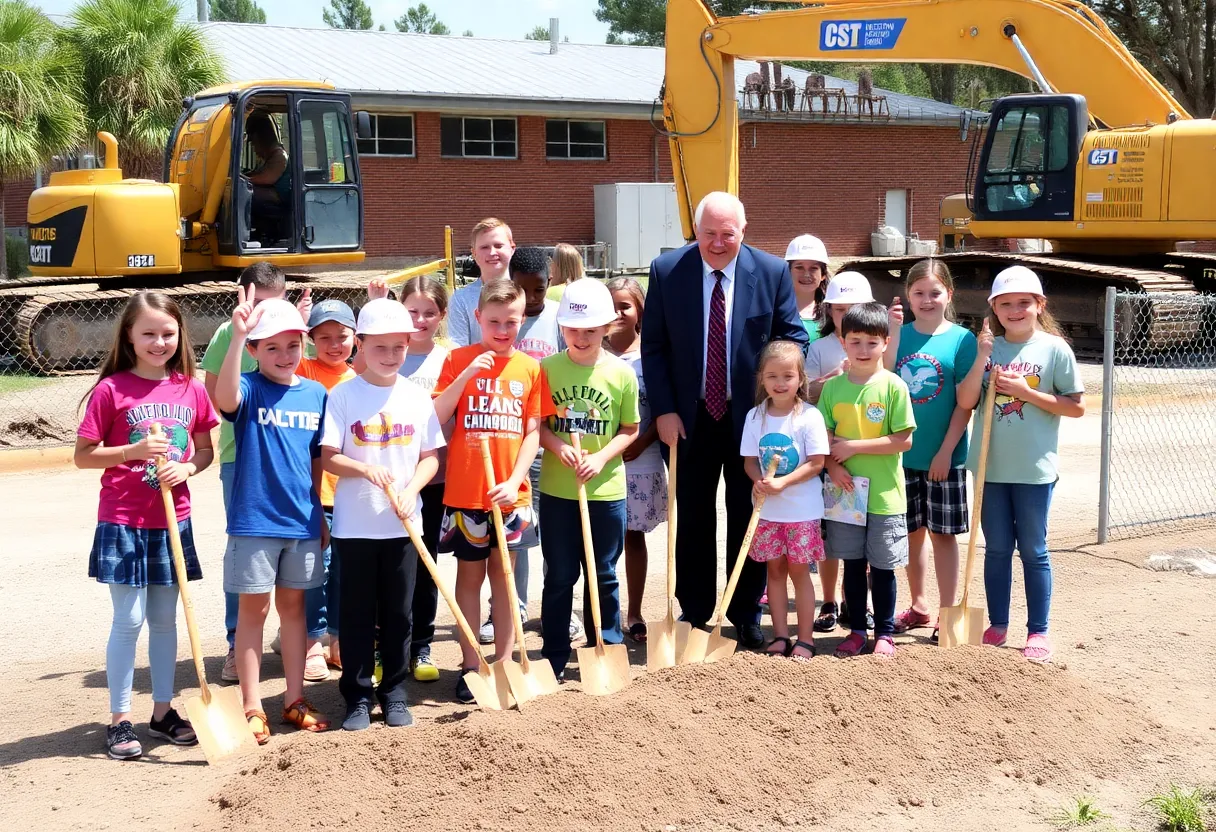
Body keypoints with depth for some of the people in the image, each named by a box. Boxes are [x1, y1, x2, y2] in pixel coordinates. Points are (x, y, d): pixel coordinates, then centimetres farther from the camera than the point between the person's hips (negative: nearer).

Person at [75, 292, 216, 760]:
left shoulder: (190, 389, 3)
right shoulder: (111, 389, -8)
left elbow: (206, 449, 11)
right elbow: (83, 456, -6)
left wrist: (187, 468, -9)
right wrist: (133, 451, -20)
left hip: (173, 522, 4)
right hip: (123, 524, -4)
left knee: (165, 620, 12)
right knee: (129, 621, 0)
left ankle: (163, 712, 24)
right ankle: (119, 721, 11)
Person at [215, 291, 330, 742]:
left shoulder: (316, 394, 4)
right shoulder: (249, 389, -8)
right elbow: (225, 398, -33)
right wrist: (237, 335, -43)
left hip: (302, 521, 4)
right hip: (254, 520, -4)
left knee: (293, 605, 14)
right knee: (254, 609, 4)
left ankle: (295, 700, 24)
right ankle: (252, 706, 13)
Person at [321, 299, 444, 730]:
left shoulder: (417, 397, 3)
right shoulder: (343, 396, -4)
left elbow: (430, 455, 5)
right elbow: (328, 457, -7)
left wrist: (410, 489, -12)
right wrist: (365, 470, -24)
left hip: (402, 523, 2)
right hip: (354, 524, -2)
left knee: (398, 613, 9)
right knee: (357, 614, 6)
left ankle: (394, 694, 21)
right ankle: (358, 696, 16)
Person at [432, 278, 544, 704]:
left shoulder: (529, 368, 4)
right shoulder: (458, 360, -1)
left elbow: (533, 431, 3)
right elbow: (435, 419, -8)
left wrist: (514, 481, -9)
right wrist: (466, 374, -18)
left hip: (510, 493, 2)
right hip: (465, 490, -2)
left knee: (504, 574, 9)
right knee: (470, 574, 7)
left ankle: (504, 662, 18)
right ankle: (470, 666, 14)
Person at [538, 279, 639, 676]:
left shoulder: (621, 373, -3)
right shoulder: (548, 369, -3)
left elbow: (629, 429, 3)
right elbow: (535, 423, 1)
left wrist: (602, 457, -12)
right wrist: (559, 447, -17)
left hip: (606, 490, 0)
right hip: (557, 490, 0)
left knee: (603, 575, 12)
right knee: (559, 576, 9)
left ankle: (608, 651, 24)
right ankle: (554, 656, 18)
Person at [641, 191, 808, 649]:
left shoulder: (772, 272, -5)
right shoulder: (666, 270, -5)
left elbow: (793, 337, 2)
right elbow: (653, 345, -2)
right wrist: (664, 410, -8)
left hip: (751, 416, 0)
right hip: (690, 418, 0)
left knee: (748, 518, 9)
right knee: (693, 520, 10)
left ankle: (746, 615, 21)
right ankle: (694, 613, 23)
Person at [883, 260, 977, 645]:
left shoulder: (961, 339, -6)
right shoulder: (900, 334, 3)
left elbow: (965, 402, -8)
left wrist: (946, 451, -13)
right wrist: (893, 332, -18)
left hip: (944, 456, -3)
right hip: (904, 452, 3)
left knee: (942, 533, 4)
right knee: (913, 531, 14)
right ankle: (918, 606, 28)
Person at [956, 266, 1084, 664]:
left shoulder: (1054, 348, -5)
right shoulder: (988, 347, 3)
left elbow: (1077, 407, -5)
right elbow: (965, 401, -5)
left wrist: (1028, 393, -14)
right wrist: (982, 357, -15)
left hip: (1034, 468, -3)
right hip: (990, 465, 3)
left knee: (1033, 550, 7)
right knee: (997, 549, 13)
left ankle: (1038, 632, 17)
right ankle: (997, 626, 24)